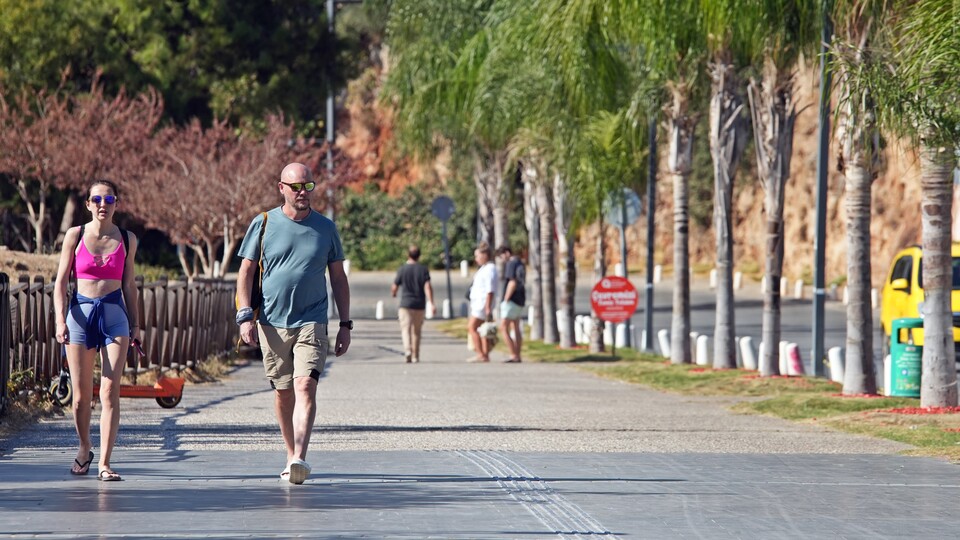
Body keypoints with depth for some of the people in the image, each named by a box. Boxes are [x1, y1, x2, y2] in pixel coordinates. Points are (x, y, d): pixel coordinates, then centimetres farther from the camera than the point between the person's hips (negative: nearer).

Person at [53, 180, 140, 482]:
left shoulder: (127, 239, 7)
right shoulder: (75, 236, 2)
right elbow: (61, 281, 3)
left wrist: (135, 323, 12)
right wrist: (60, 319, -8)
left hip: (114, 315, 0)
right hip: (80, 314, 0)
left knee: (110, 392, -9)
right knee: (81, 395, 5)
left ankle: (104, 463, -10)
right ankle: (84, 448, 31)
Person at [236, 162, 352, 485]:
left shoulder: (326, 228, 7)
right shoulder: (263, 225, 3)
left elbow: (338, 278, 13)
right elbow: (246, 272, 5)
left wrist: (345, 324, 9)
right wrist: (245, 316, -6)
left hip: (311, 322, -1)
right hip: (272, 323, 1)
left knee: (305, 387, -16)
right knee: (283, 393, 7)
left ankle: (299, 458, -26)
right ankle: (291, 455, 21)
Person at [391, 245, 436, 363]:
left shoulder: (402, 270, -3)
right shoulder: (423, 269, -1)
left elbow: (394, 287, 2)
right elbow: (428, 287, -12)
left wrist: (393, 293, 26)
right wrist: (431, 303, -16)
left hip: (406, 304, -2)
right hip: (420, 305, 2)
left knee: (406, 329, -5)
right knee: (416, 331, 14)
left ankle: (407, 350, -29)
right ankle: (415, 356, 20)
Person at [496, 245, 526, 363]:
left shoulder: (511, 264, -15)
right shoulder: (520, 264, 14)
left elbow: (512, 283, -23)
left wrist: (506, 300, -17)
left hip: (511, 300, -10)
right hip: (520, 300, 10)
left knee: (503, 329, -8)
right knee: (515, 329, 14)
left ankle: (514, 355, -13)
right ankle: (517, 356, 14)